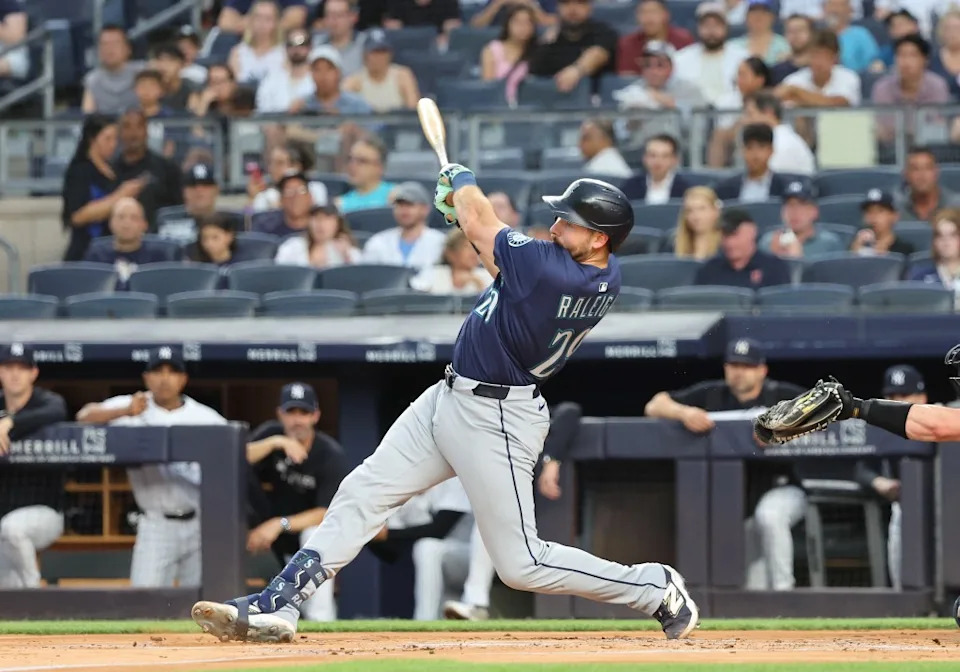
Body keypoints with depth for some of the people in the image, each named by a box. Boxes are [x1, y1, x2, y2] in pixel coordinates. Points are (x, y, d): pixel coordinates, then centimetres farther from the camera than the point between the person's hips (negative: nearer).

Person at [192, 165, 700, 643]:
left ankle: (656, 589, 12)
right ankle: (276, 606, 7)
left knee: (521, 564, -3)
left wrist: (461, 181, 9)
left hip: (495, 421, -10)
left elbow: (481, 226, -11)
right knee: (363, 493, 7)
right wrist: (464, 210, 10)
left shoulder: (548, 269, -29)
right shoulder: (606, 277, -3)